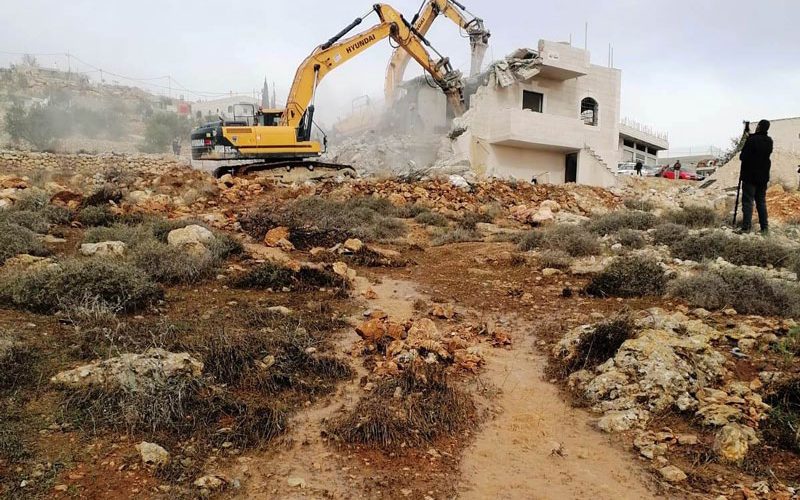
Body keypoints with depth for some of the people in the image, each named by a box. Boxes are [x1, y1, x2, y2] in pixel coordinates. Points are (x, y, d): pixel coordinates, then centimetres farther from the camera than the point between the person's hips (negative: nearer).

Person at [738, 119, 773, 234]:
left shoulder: (752, 140, -16)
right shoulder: (769, 141, 5)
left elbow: (743, 157, -18)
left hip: (750, 175, -6)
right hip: (763, 177, 6)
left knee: (748, 201, -4)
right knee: (761, 201, 12)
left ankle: (746, 227, -6)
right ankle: (765, 227, 12)